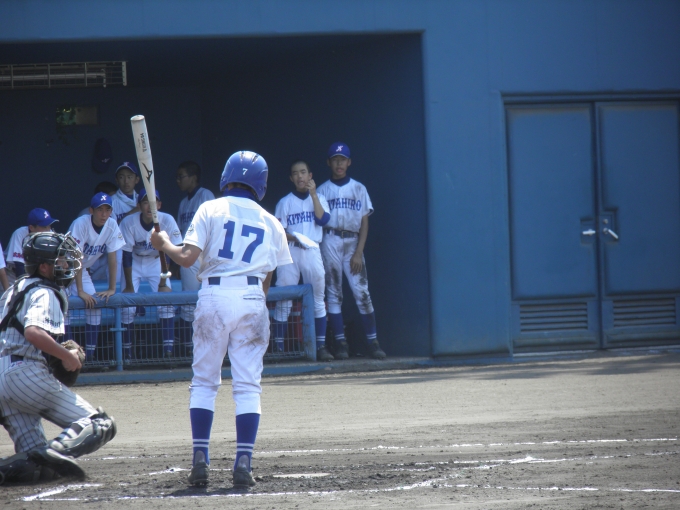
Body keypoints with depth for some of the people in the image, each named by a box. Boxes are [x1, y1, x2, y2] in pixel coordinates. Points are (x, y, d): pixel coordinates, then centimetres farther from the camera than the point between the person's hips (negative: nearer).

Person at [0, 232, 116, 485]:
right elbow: (33, 331, -23)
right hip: (28, 373, -9)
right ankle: (59, 449, -37)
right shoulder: (45, 294, -5)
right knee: (101, 425, -10)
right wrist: (66, 355, -12)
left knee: (38, 466, 7)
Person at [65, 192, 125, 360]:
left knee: (95, 305, -6)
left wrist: (112, 288, -13)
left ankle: (90, 352, 0)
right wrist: (80, 291, -32)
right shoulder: (81, 224, -29)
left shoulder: (112, 225, -13)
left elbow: (112, 257, -9)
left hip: (82, 271, 6)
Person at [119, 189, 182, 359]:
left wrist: (163, 283, -20)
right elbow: (126, 255, -19)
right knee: (127, 307, -12)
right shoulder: (128, 222, -24)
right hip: (134, 263, -1)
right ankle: (127, 351, 0)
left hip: (157, 262, 1)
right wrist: (129, 286, -18)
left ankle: (168, 350, -10)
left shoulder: (167, 221, -22)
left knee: (166, 303, -15)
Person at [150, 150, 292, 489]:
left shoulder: (211, 210, 4)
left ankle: (200, 458, -1)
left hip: (214, 295, -1)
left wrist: (163, 244, 11)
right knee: (247, 384, 2)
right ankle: (243, 462, -8)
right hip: (252, 300, 1)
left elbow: (187, 258, -6)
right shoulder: (270, 223, 14)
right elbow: (268, 278, 11)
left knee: (204, 381, 7)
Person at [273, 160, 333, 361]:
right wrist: (293, 237, -18)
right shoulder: (285, 202, 8)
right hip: (289, 251, -1)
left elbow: (323, 219, -7)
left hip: (312, 251, 1)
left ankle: (321, 346, 3)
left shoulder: (319, 199, 11)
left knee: (318, 300, 0)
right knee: (283, 300, -4)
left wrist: (313, 194, -6)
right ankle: (278, 347, -3)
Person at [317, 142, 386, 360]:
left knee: (362, 292, -7)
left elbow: (364, 222, 6)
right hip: (330, 242, 0)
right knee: (333, 293, -2)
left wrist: (359, 252, -5)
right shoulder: (322, 191, 10)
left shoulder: (359, 189, 11)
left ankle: (373, 342, -6)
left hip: (352, 242, 0)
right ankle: (340, 342, -1)